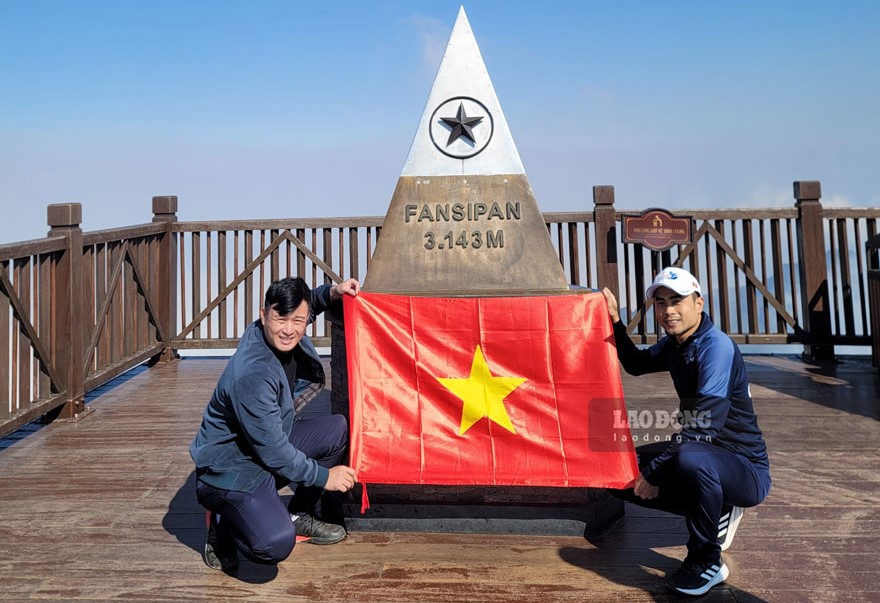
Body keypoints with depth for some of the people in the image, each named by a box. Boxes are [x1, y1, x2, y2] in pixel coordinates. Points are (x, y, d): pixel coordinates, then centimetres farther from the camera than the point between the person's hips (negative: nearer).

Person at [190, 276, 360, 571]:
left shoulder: (281, 335, -7)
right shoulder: (252, 376, -32)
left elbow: (304, 303, 19)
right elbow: (273, 451, -26)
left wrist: (331, 293, -1)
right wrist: (323, 476, -15)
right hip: (229, 468, -9)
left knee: (339, 429, -1)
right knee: (276, 544, -29)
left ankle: (299, 514, 15)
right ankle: (223, 526, 6)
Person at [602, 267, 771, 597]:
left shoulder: (717, 346, -23)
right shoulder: (673, 345, 3)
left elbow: (703, 428, -28)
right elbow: (636, 364, 23)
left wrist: (654, 471, -21)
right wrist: (615, 321, 10)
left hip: (746, 469, -8)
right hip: (704, 452, 9)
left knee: (691, 459, -40)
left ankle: (707, 563, -14)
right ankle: (715, 513, 13)